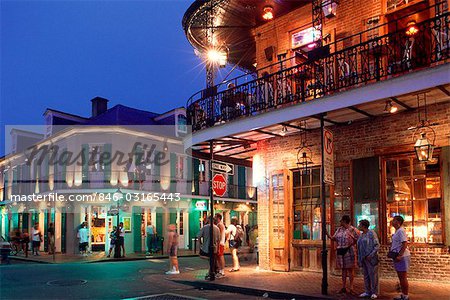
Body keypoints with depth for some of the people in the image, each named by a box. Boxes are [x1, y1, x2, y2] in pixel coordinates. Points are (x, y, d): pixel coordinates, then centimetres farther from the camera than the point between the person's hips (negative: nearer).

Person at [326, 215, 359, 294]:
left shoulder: (352, 229, -8)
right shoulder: (339, 229, 11)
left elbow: (358, 239, -6)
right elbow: (334, 238, 12)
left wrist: (352, 244, -11)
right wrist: (327, 234, -1)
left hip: (349, 251, -6)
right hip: (340, 251, 6)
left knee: (350, 269, 0)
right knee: (343, 269, 11)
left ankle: (351, 288, 7)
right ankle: (343, 287, 17)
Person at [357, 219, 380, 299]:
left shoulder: (371, 233, -8)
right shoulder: (361, 235, 14)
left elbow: (377, 245, -11)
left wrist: (371, 255, -19)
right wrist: (359, 259, 14)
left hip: (371, 258, -7)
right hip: (363, 258, 7)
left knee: (373, 275, -2)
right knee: (366, 275, 10)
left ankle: (374, 293, 5)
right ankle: (367, 292, 17)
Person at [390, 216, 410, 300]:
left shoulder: (401, 231, -16)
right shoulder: (397, 231, 16)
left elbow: (405, 244, -23)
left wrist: (399, 255, -27)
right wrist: (391, 253, 17)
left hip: (402, 257, -10)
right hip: (398, 256, 10)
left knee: (403, 277, -4)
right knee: (401, 277, 16)